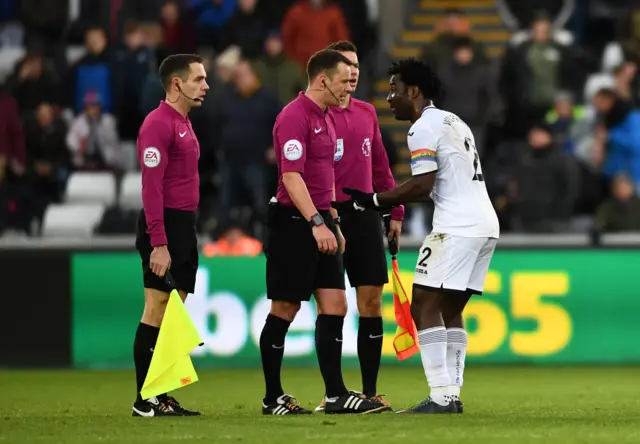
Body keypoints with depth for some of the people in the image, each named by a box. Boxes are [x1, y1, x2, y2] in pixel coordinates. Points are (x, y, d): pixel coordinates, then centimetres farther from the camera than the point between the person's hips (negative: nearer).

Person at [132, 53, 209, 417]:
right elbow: (151, 187, -18)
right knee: (157, 309, -8)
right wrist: (158, 243, -23)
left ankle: (161, 395, 11)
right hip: (166, 225, -10)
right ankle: (145, 399, -6)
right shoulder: (159, 124, -12)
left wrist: (187, 234, 18)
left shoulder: (184, 124, 17)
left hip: (184, 226, 10)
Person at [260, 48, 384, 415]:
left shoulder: (325, 119, 16)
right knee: (285, 309, -2)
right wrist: (316, 223, -27)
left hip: (320, 224, 9)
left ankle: (336, 394, 4)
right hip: (294, 223, -9)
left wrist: (334, 223, 21)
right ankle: (273, 398, 6)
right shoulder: (294, 117, -14)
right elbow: (291, 177, -22)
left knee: (335, 306, 3)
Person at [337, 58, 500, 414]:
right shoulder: (454, 122, 23)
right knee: (450, 311, 14)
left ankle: (440, 398, -16)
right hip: (486, 224, 10)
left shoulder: (424, 128, -7)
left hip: (457, 227, -10)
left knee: (425, 306, -9)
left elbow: (422, 186, -15)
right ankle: (453, 395, 9)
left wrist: (373, 200, -7)